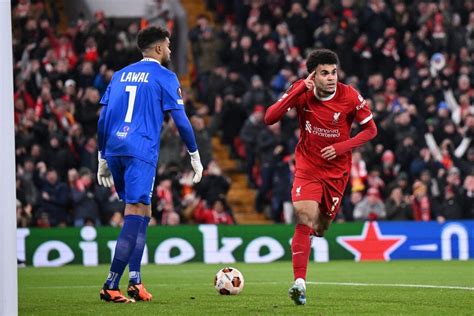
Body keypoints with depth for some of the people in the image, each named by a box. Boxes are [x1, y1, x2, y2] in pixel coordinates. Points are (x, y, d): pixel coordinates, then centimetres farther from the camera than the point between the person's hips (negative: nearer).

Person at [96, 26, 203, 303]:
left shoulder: (120, 75, 19)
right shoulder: (164, 77, 3)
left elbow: (103, 118, 18)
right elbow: (181, 120, 0)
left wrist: (102, 159, 23)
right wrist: (195, 156, 10)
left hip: (114, 150, 7)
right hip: (141, 152, -7)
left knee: (142, 213, 17)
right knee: (135, 215, -10)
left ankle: (135, 280, 9)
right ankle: (111, 286, -19)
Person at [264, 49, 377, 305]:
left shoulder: (350, 96, -14)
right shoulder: (301, 91, -12)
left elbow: (370, 130, -3)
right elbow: (269, 118, -20)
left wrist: (342, 147, -18)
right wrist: (299, 90, -29)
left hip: (336, 170, 1)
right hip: (307, 166, -1)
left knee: (320, 227, 10)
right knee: (304, 217, -23)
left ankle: (319, 223, 52)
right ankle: (299, 282, -24)